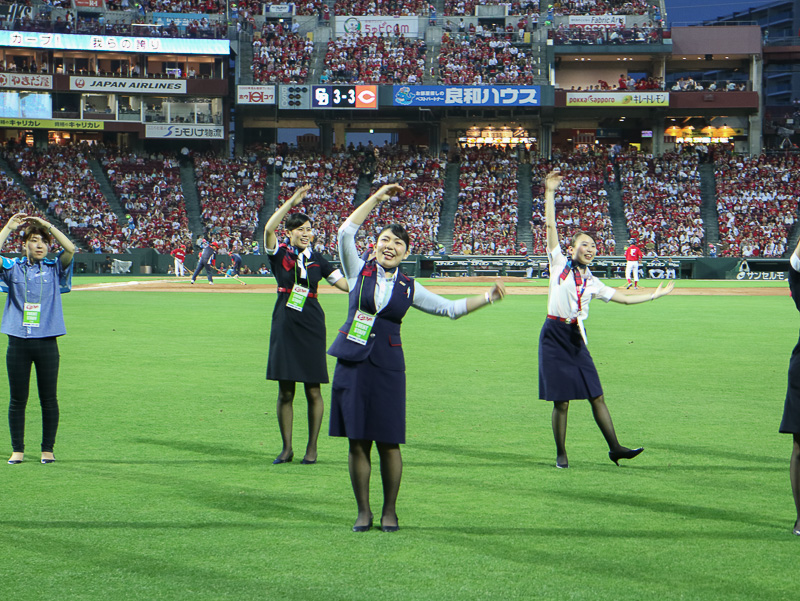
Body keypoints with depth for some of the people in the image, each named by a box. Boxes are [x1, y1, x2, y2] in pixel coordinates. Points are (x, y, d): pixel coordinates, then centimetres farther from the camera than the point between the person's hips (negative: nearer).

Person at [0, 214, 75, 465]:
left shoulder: (55, 269, 7)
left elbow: (70, 249, -9)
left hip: (46, 343, 0)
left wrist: (48, 225, -5)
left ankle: (48, 450, 11)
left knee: (49, 398, 3)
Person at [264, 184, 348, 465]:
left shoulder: (317, 259, 8)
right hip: (284, 326, -1)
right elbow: (269, 229, -16)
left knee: (313, 390, 1)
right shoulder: (280, 254, 2)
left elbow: (344, 283, 5)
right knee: (285, 391, 3)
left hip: (311, 326, 1)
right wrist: (291, 202, -22)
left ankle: (312, 448, 10)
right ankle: (287, 448, 12)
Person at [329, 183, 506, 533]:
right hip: (353, 362, -1)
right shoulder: (360, 271, 7)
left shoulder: (408, 288, 10)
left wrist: (488, 297, 4)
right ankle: (363, 512, 11)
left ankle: (390, 511, 13)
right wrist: (377, 198, -4)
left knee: (388, 443, 0)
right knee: (357, 442, 1)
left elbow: (450, 308, 13)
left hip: (387, 366, 1)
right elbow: (346, 232, -5)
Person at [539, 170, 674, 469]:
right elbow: (550, 226, 0)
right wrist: (549, 193, -4)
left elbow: (624, 298, 22)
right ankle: (561, 454, 7)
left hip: (576, 338, 4)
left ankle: (615, 448, 8)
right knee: (561, 401, -3)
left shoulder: (592, 282, 15)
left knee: (596, 396, 3)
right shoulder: (560, 264, 4)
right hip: (554, 335, -4)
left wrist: (655, 295, 21)